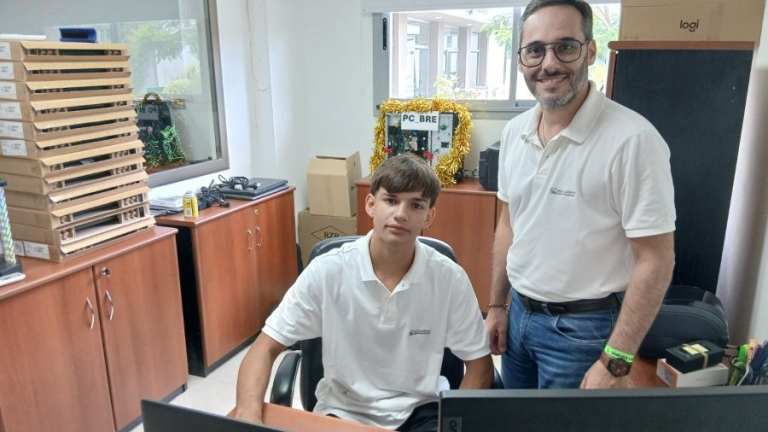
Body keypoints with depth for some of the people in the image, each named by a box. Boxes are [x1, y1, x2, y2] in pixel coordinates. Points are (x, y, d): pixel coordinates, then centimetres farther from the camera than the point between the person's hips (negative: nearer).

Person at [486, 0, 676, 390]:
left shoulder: (633, 139, -21)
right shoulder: (514, 131, -1)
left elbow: (655, 261, -18)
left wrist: (616, 363, -18)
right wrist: (496, 305, 11)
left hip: (583, 327, -6)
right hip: (519, 312, 6)